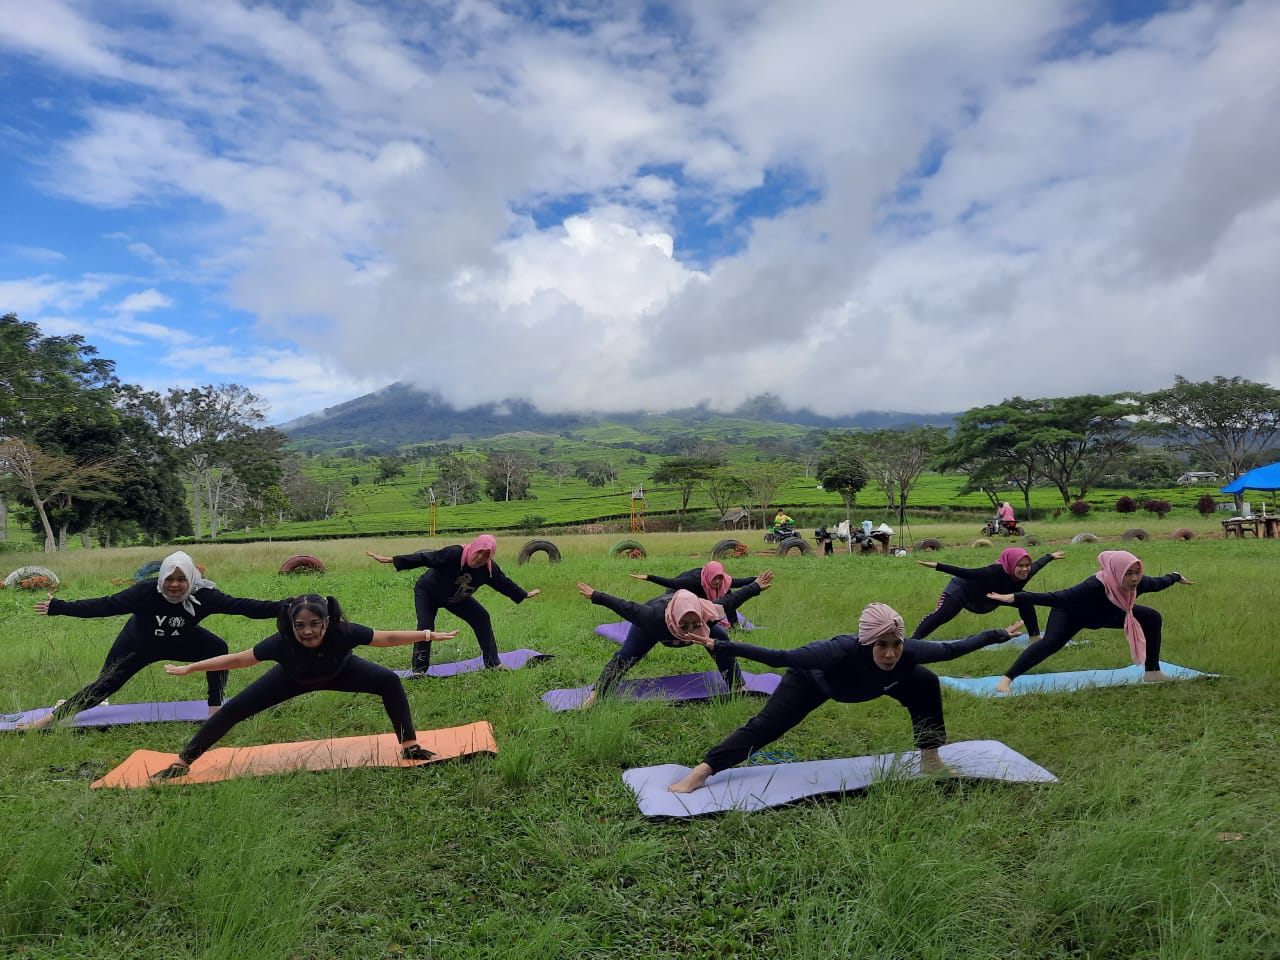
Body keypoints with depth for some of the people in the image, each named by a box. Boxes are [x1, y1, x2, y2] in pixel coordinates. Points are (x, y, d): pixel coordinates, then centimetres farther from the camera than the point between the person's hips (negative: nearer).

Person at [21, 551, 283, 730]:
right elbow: (105, 605, -30)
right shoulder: (146, 592, -34)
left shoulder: (203, 595, -31)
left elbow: (241, 605, -35)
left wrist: (281, 608, -44)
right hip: (138, 644, -1)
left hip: (182, 643, 1)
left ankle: (215, 707, -8)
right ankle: (52, 717, 18)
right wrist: (59, 608, -33)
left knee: (218, 648, -19)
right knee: (105, 684, 0)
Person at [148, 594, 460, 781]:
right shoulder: (282, 642, -41)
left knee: (390, 682, -20)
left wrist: (429, 635, -31)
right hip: (294, 678, 0)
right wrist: (188, 668, -21)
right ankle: (182, 762, 16)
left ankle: (409, 746, -4)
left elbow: (388, 637, -32)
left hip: (339, 672, 0)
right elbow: (237, 659, -27)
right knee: (236, 708, -5)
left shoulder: (344, 632, -43)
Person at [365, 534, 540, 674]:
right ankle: (419, 669, -4)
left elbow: (505, 583, -4)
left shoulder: (490, 569, -22)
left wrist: (525, 595, 8)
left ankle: (493, 664, 5)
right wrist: (390, 559, -42)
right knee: (425, 626, -21)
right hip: (427, 592, -4)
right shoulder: (453, 554, -39)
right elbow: (424, 558, -40)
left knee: (482, 618, -4)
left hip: (456, 598, 5)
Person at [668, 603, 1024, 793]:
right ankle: (700, 773, -8)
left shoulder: (909, 652, -35)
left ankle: (930, 759, 16)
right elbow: (780, 657, -44)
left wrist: (1000, 634, -7)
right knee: (764, 727, -14)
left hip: (871, 683, 5)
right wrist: (721, 646, -48)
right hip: (813, 680, -5)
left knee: (927, 682, -3)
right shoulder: (841, 651, -47)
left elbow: (950, 648, -15)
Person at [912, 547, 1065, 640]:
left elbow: (1038, 564, 2)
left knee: (1025, 600, -1)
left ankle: (1035, 637, 14)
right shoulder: (995, 572, -43)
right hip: (962, 589, -7)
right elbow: (965, 573, -46)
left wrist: (1051, 556, 22)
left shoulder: (1027, 572, -21)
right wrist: (937, 566, -52)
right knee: (941, 615, -25)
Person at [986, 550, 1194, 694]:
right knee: (1051, 642, -31)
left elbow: (1158, 583, 0)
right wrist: (1015, 598, -57)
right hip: (1071, 613, -7)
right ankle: (1007, 679, -33)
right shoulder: (1095, 587, -45)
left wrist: (1177, 577, 21)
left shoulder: (1139, 583, -25)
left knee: (1152, 618, 2)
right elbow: (1056, 598, -48)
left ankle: (1153, 672, 15)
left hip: (1107, 614, 7)